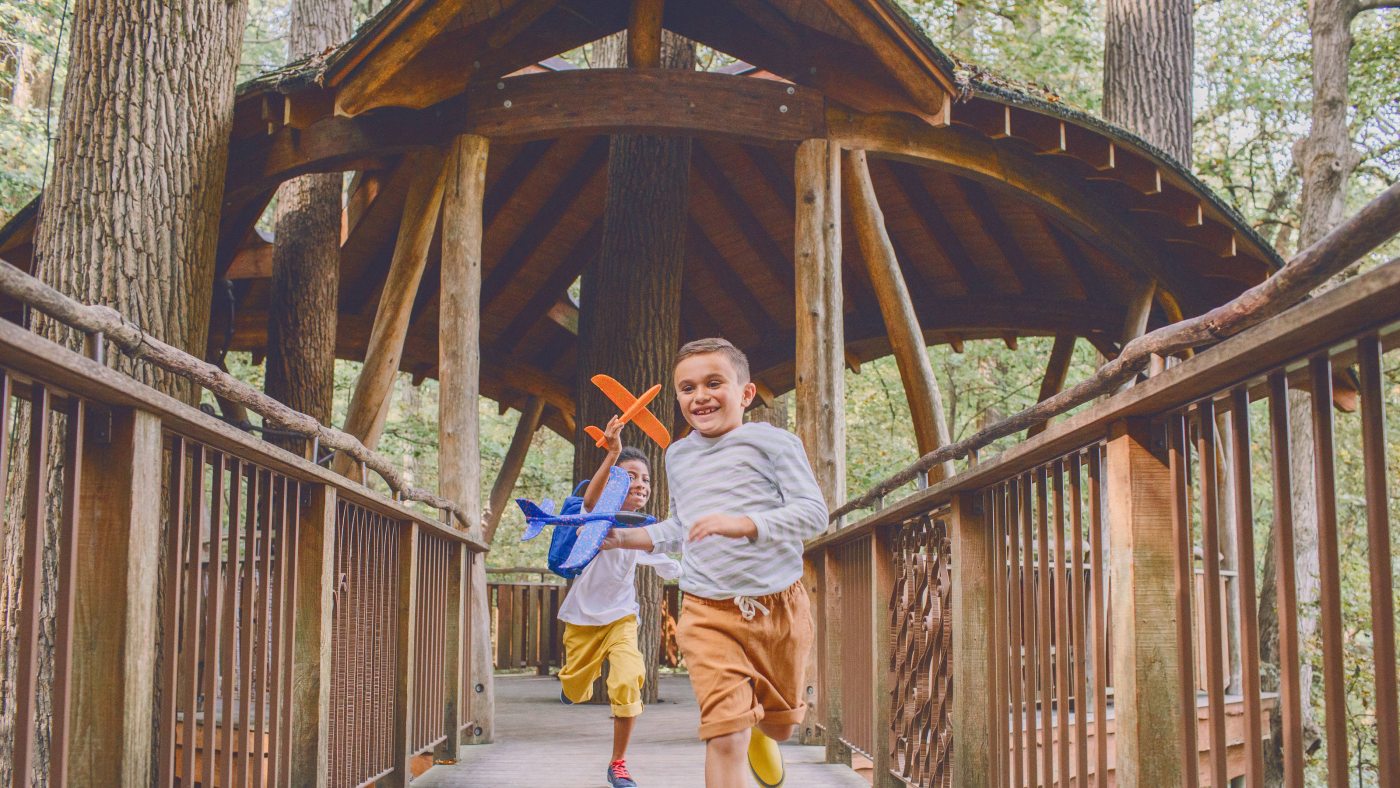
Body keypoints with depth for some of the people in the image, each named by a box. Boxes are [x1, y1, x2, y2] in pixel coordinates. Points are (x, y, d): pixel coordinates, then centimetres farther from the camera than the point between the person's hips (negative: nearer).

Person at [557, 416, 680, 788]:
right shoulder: (599, 515, -16)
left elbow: (672, 571, 9)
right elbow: (590, 499, -41)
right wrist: (613, 454, -56)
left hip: (621, 618, 2)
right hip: (583, 618, -2)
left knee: (628, 682, -22)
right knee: (575, 693, 12)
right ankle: (571, 678, 54)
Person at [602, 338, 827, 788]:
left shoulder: (772, 442, -7)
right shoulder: (678, 456, 11)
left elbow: (813, 512, -15)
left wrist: (741, 523, -28)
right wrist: (625, 538, 11)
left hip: (780, 605, -1)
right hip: (708, 615, 2)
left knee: (780, 726, 20)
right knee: (725, 737, -15)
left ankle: (761, 732, 57)